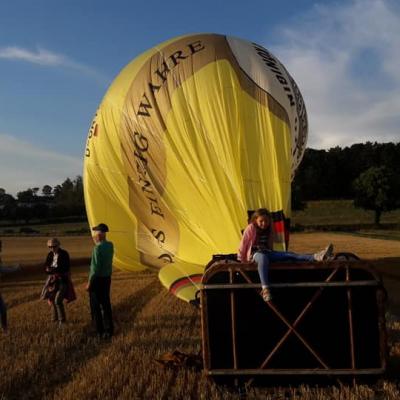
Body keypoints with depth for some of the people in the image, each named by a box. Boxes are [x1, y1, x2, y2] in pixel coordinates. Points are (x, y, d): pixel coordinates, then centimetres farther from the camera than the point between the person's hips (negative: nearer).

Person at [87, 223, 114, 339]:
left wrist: (89, 282, -14)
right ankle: (109, 329, 20)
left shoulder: (98, 248, -21)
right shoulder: (110, 245, 1)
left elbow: (95, 267, -22)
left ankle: (100, 331, 15)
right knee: (106, 304, 15)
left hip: (97, 279, -7)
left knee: (96, 306, 7)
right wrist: (97, 242, 11)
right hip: (107, 278, 7)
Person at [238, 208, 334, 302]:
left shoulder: (269, 230, 15)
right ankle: (265, 289, -63)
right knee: (263, 257, -45)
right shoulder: (251, 228, -4)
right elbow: (243, 243, -2)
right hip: (255, 253, -6)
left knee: (289, 255, -17)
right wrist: (241, 259, 1)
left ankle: (316, 257, -38)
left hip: (267, 252, 6)